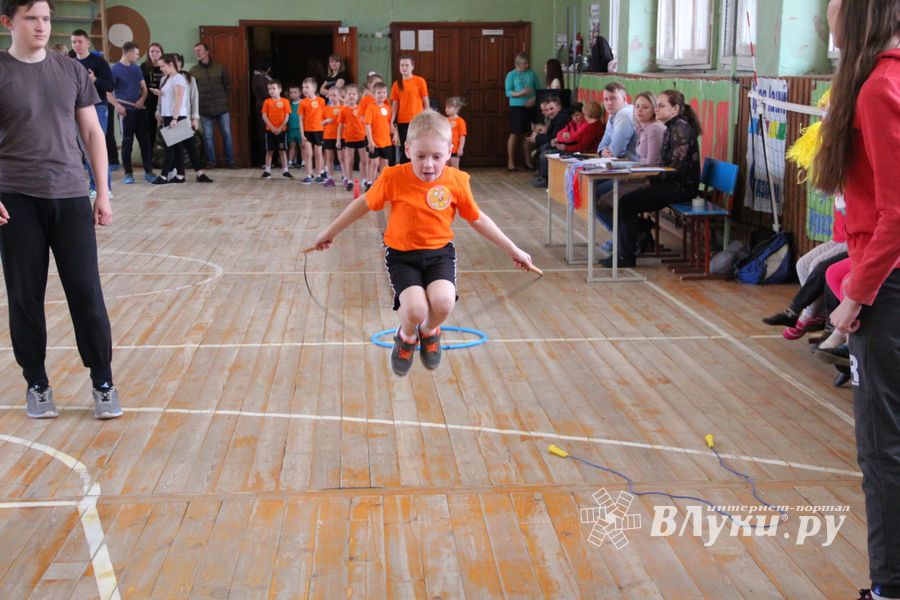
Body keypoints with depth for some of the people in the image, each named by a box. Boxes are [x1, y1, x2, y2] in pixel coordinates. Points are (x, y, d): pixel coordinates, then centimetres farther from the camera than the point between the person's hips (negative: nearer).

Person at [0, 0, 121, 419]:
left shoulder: (71, 72, 7)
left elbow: (92, 134, 10)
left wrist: (102, 193, 5)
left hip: (71, 197, 2)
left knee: (87, 293, 0)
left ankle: (103, 384, 11)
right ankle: (36, 384, 20)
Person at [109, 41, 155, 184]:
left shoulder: (136, 68, 12)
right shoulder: (115, 69, -6)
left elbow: (144, 88, 14)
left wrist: (142, 99, -6)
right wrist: (117, 105, -23)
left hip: (139, 110, 5)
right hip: (126, 111, -5)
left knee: (145, 141, 5)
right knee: (127, 142, 1)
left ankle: (148, 172, 10)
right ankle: (128, 174, 7)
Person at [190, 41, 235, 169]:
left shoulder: (220, 67, 5)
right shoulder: (193, 71, 3)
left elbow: (228, 86, 9)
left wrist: (224, 100, 4)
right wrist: (198, 104, -4)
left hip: (222, 108, 0)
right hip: (204, 110, 0)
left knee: (227, 134, 2)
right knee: (208, 136, 2)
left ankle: (230, 161, 11)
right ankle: (211, 161, 11)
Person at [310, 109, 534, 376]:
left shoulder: (456, 181, -8)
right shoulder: (393, 177, -13)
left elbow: (477, 218, 6)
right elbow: (363, 205, 2)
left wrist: (512, 249, 10)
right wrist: (329, 233, 11)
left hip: (440, 251, 1)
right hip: (401, 254, -1)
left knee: (443, 302, -26)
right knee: (415, 309, -24)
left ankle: (429, 332, 13)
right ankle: (406, 337, 15)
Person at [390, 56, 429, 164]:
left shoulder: (420, 81, -1)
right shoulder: (397, 84, 6)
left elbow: (426, 102, 1)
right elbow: (394, 105, 6)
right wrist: (392, 122, -3)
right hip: (402, 122, 2)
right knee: (404, 151, 6)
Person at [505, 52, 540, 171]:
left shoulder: (532, 74, 8)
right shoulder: (511, 75, 1)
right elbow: (508, 92, -5)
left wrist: (534, 99, -10)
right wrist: (520, 93, -21)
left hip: (530, 107, 3)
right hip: (516, 106, -3)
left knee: (527, 134, 5)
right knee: (515, 134, -3)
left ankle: (528, 161, 14)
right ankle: (510, 161, 6)